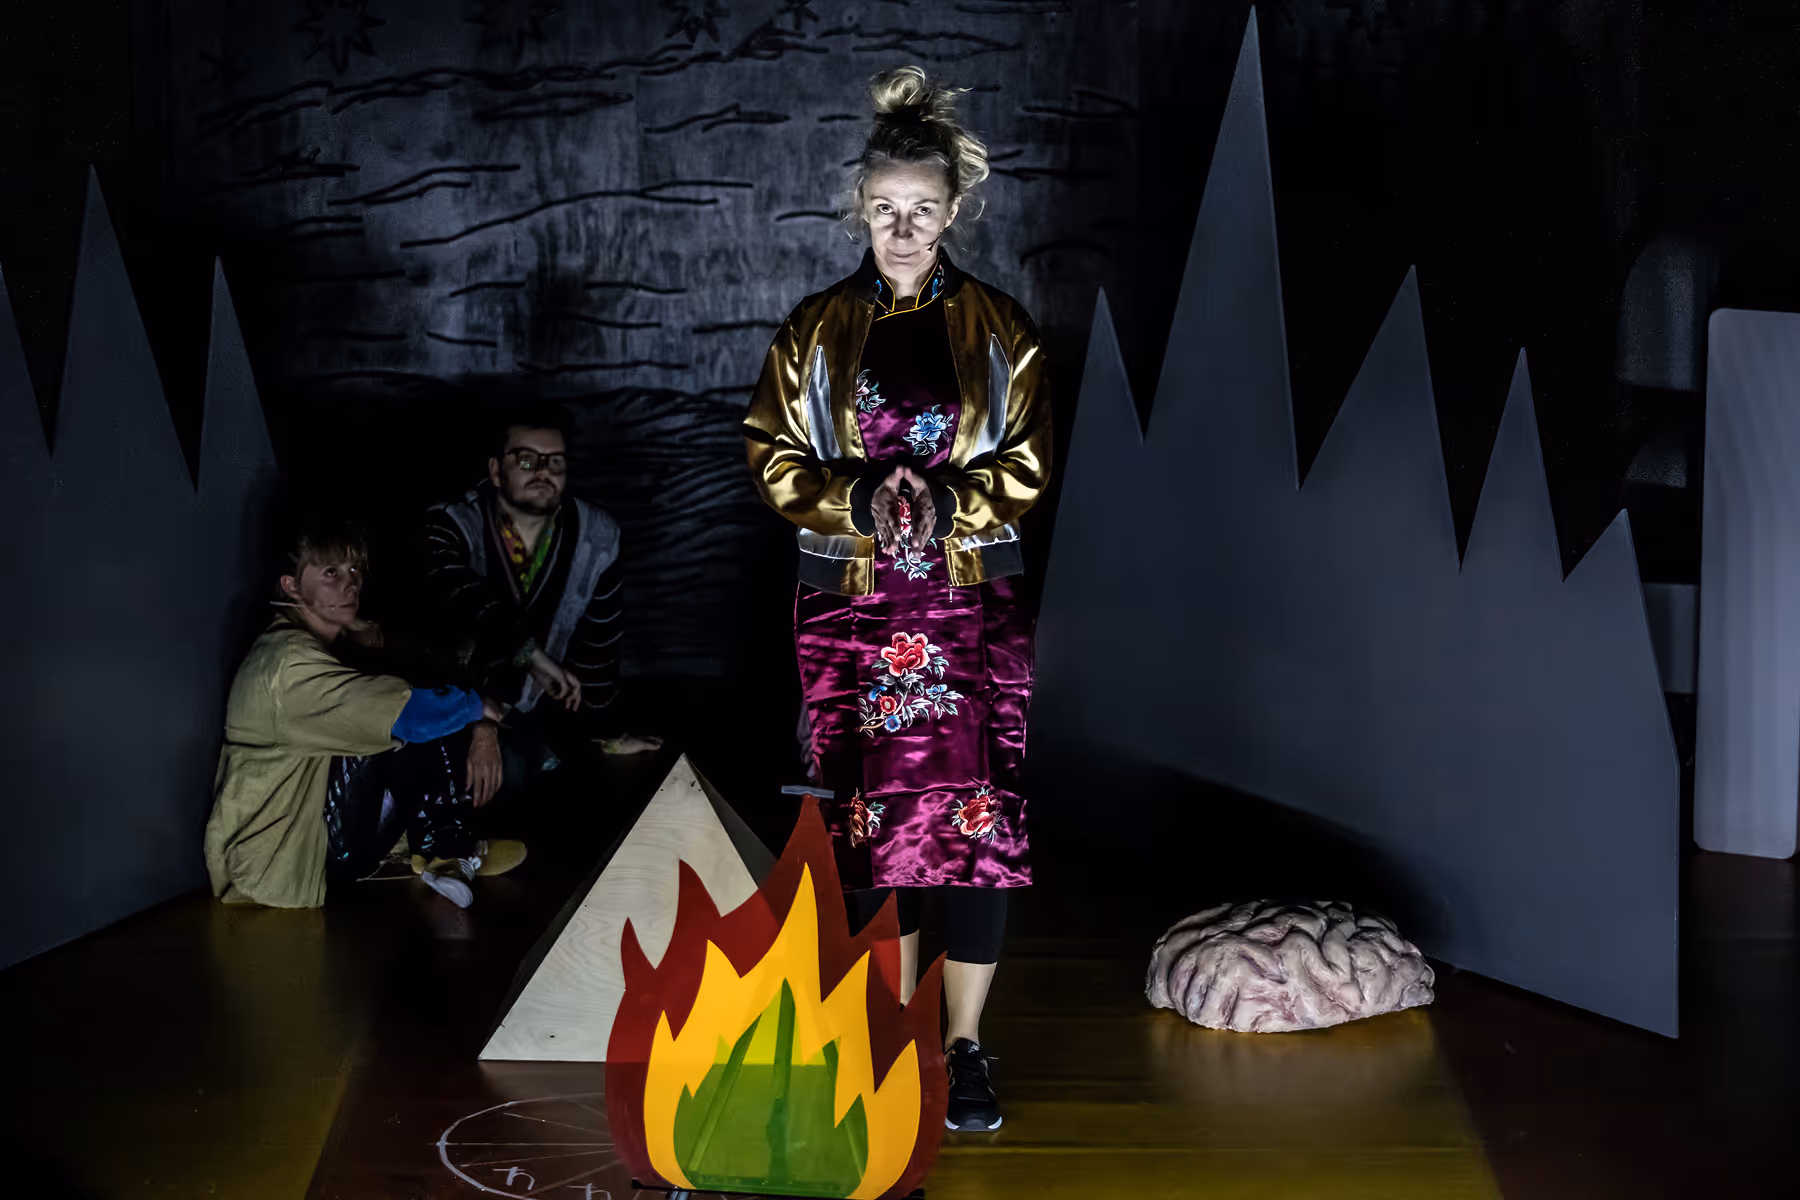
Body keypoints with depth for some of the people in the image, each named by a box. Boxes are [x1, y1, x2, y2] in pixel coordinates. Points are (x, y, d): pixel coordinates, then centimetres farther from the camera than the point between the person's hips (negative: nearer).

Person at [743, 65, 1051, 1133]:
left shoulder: (998, 329, 4)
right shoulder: (817, 331, 6)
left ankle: (967, 1046, 6)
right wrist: (861, 498, -15)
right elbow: (775, 460, 3)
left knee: (979, 814, -4)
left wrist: (946, 501, -16)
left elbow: (1028, 464, 1)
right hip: (850, 606, 1)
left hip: (974, 604, 0)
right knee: (873, 817, 2)